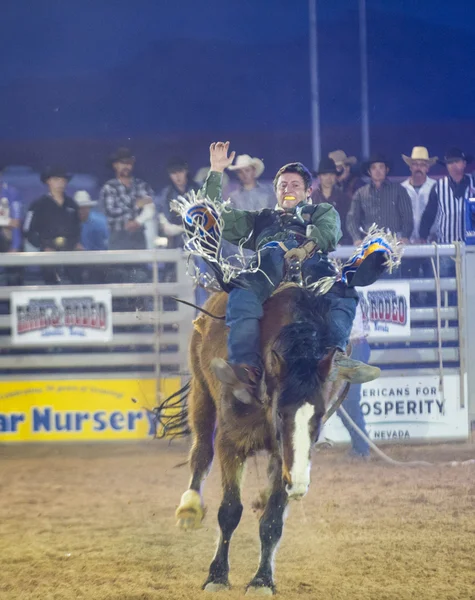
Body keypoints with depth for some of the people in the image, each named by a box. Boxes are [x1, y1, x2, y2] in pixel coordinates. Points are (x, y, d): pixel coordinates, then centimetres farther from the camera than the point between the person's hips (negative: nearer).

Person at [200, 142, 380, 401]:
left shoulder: (323, 212, 38)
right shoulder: (260, 219, 44)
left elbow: (328, 232, 13)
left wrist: (308, 245, -11)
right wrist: (216, 171, 32)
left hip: (311, 259, 0)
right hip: (269, 257, 0)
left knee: (344, 293, -36)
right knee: (243, 292, -38)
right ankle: (246, 368, -57)